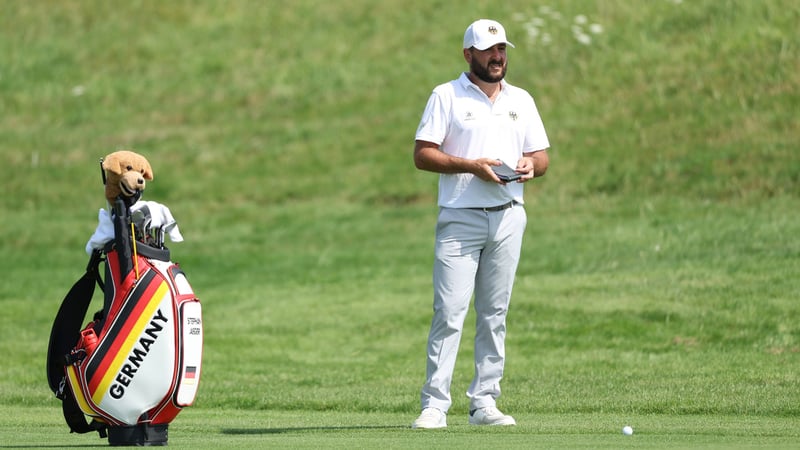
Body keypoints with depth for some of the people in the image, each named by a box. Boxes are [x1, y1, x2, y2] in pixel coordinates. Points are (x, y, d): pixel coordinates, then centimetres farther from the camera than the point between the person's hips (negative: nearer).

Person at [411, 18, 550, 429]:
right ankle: (434, 405, -11)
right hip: (460, 219, -4)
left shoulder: (521, 100, 16)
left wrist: (532, 164, -6)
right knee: (449, 311, -11)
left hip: (508, 217, 4)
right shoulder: (447, 97, 2)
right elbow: (422, 155, -5)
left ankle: (484, 402, 8)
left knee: (494, 314, 5)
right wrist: (471, 166, -16)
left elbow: (542, 155, 17)